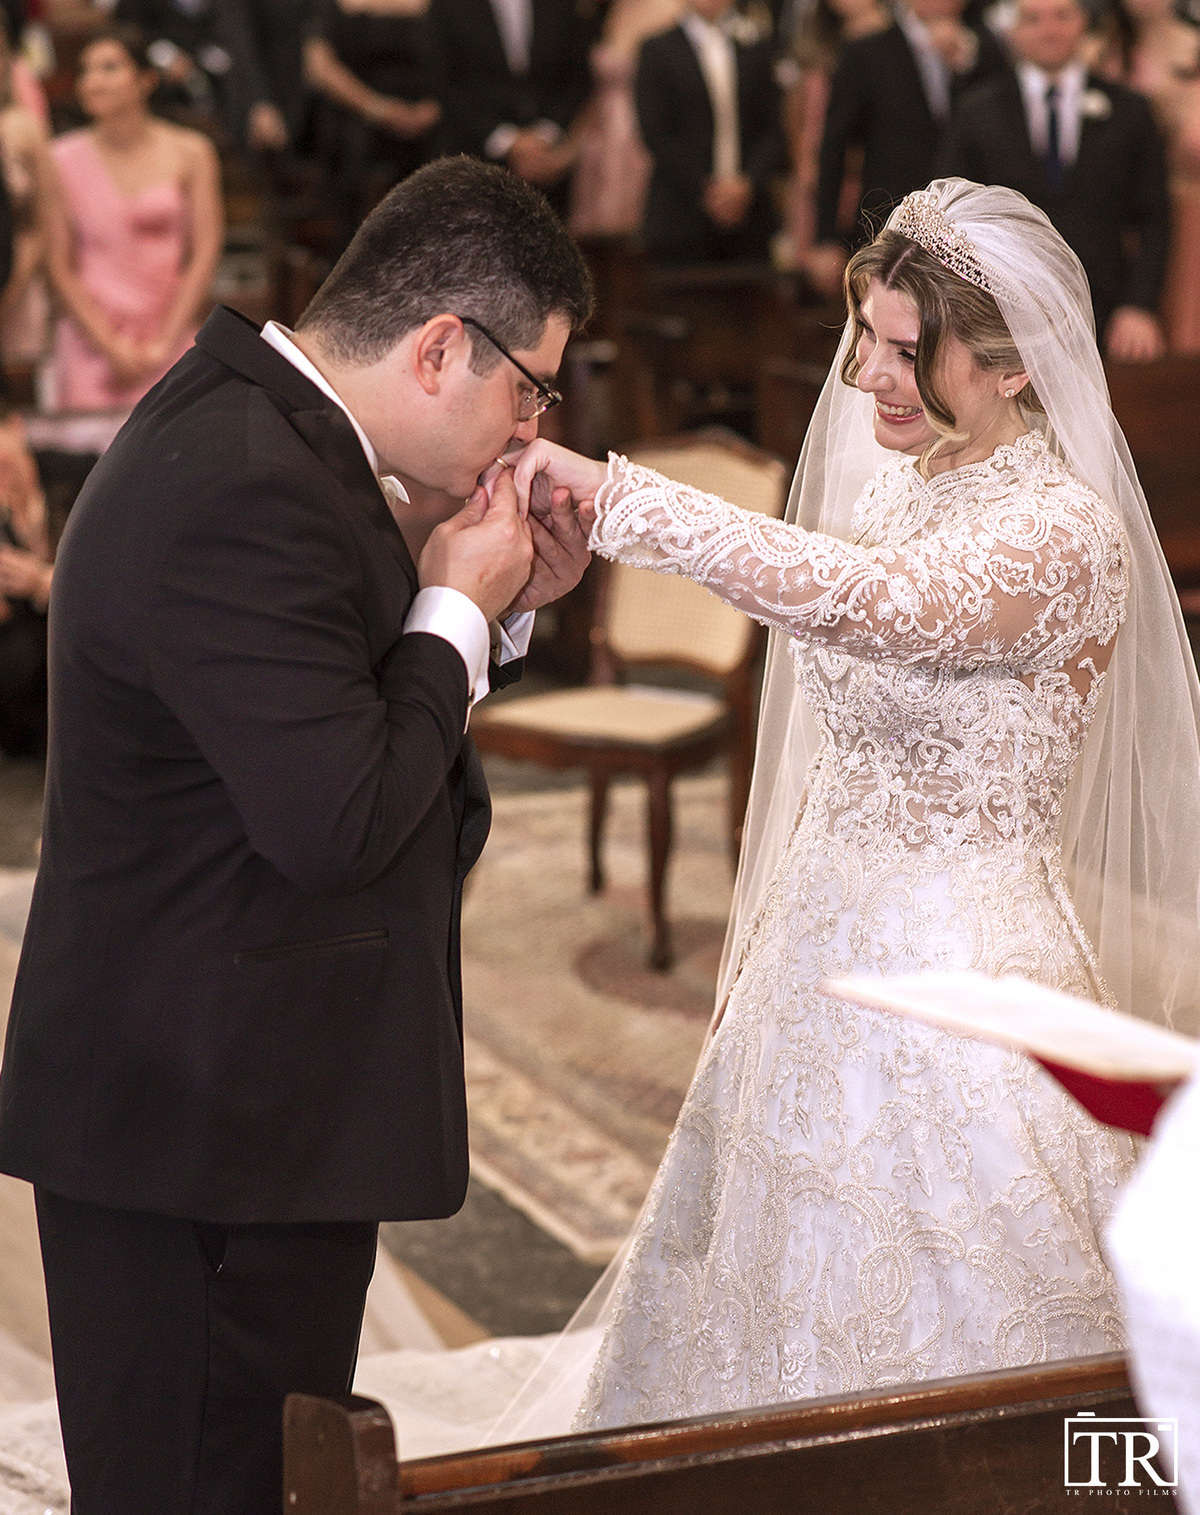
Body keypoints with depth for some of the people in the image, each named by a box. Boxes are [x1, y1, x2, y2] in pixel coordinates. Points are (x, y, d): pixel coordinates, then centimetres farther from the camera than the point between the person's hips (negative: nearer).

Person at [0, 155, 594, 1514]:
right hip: (221, 1125, -10)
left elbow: (324, 704, 17)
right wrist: (454, 609, -14)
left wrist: (496, 607, 4)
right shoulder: (250, 492, -24)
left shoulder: (250, 422, 10)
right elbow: (340, 822, -27)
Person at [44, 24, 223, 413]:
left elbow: (204, 254, 1)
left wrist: (161, 345, -5)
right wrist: (110, 347, -8)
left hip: (171, 341, 1)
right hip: (91, 342, 0)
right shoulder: (63, 160, 1)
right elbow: (61, 268, 0)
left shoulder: (190, 153, 3)